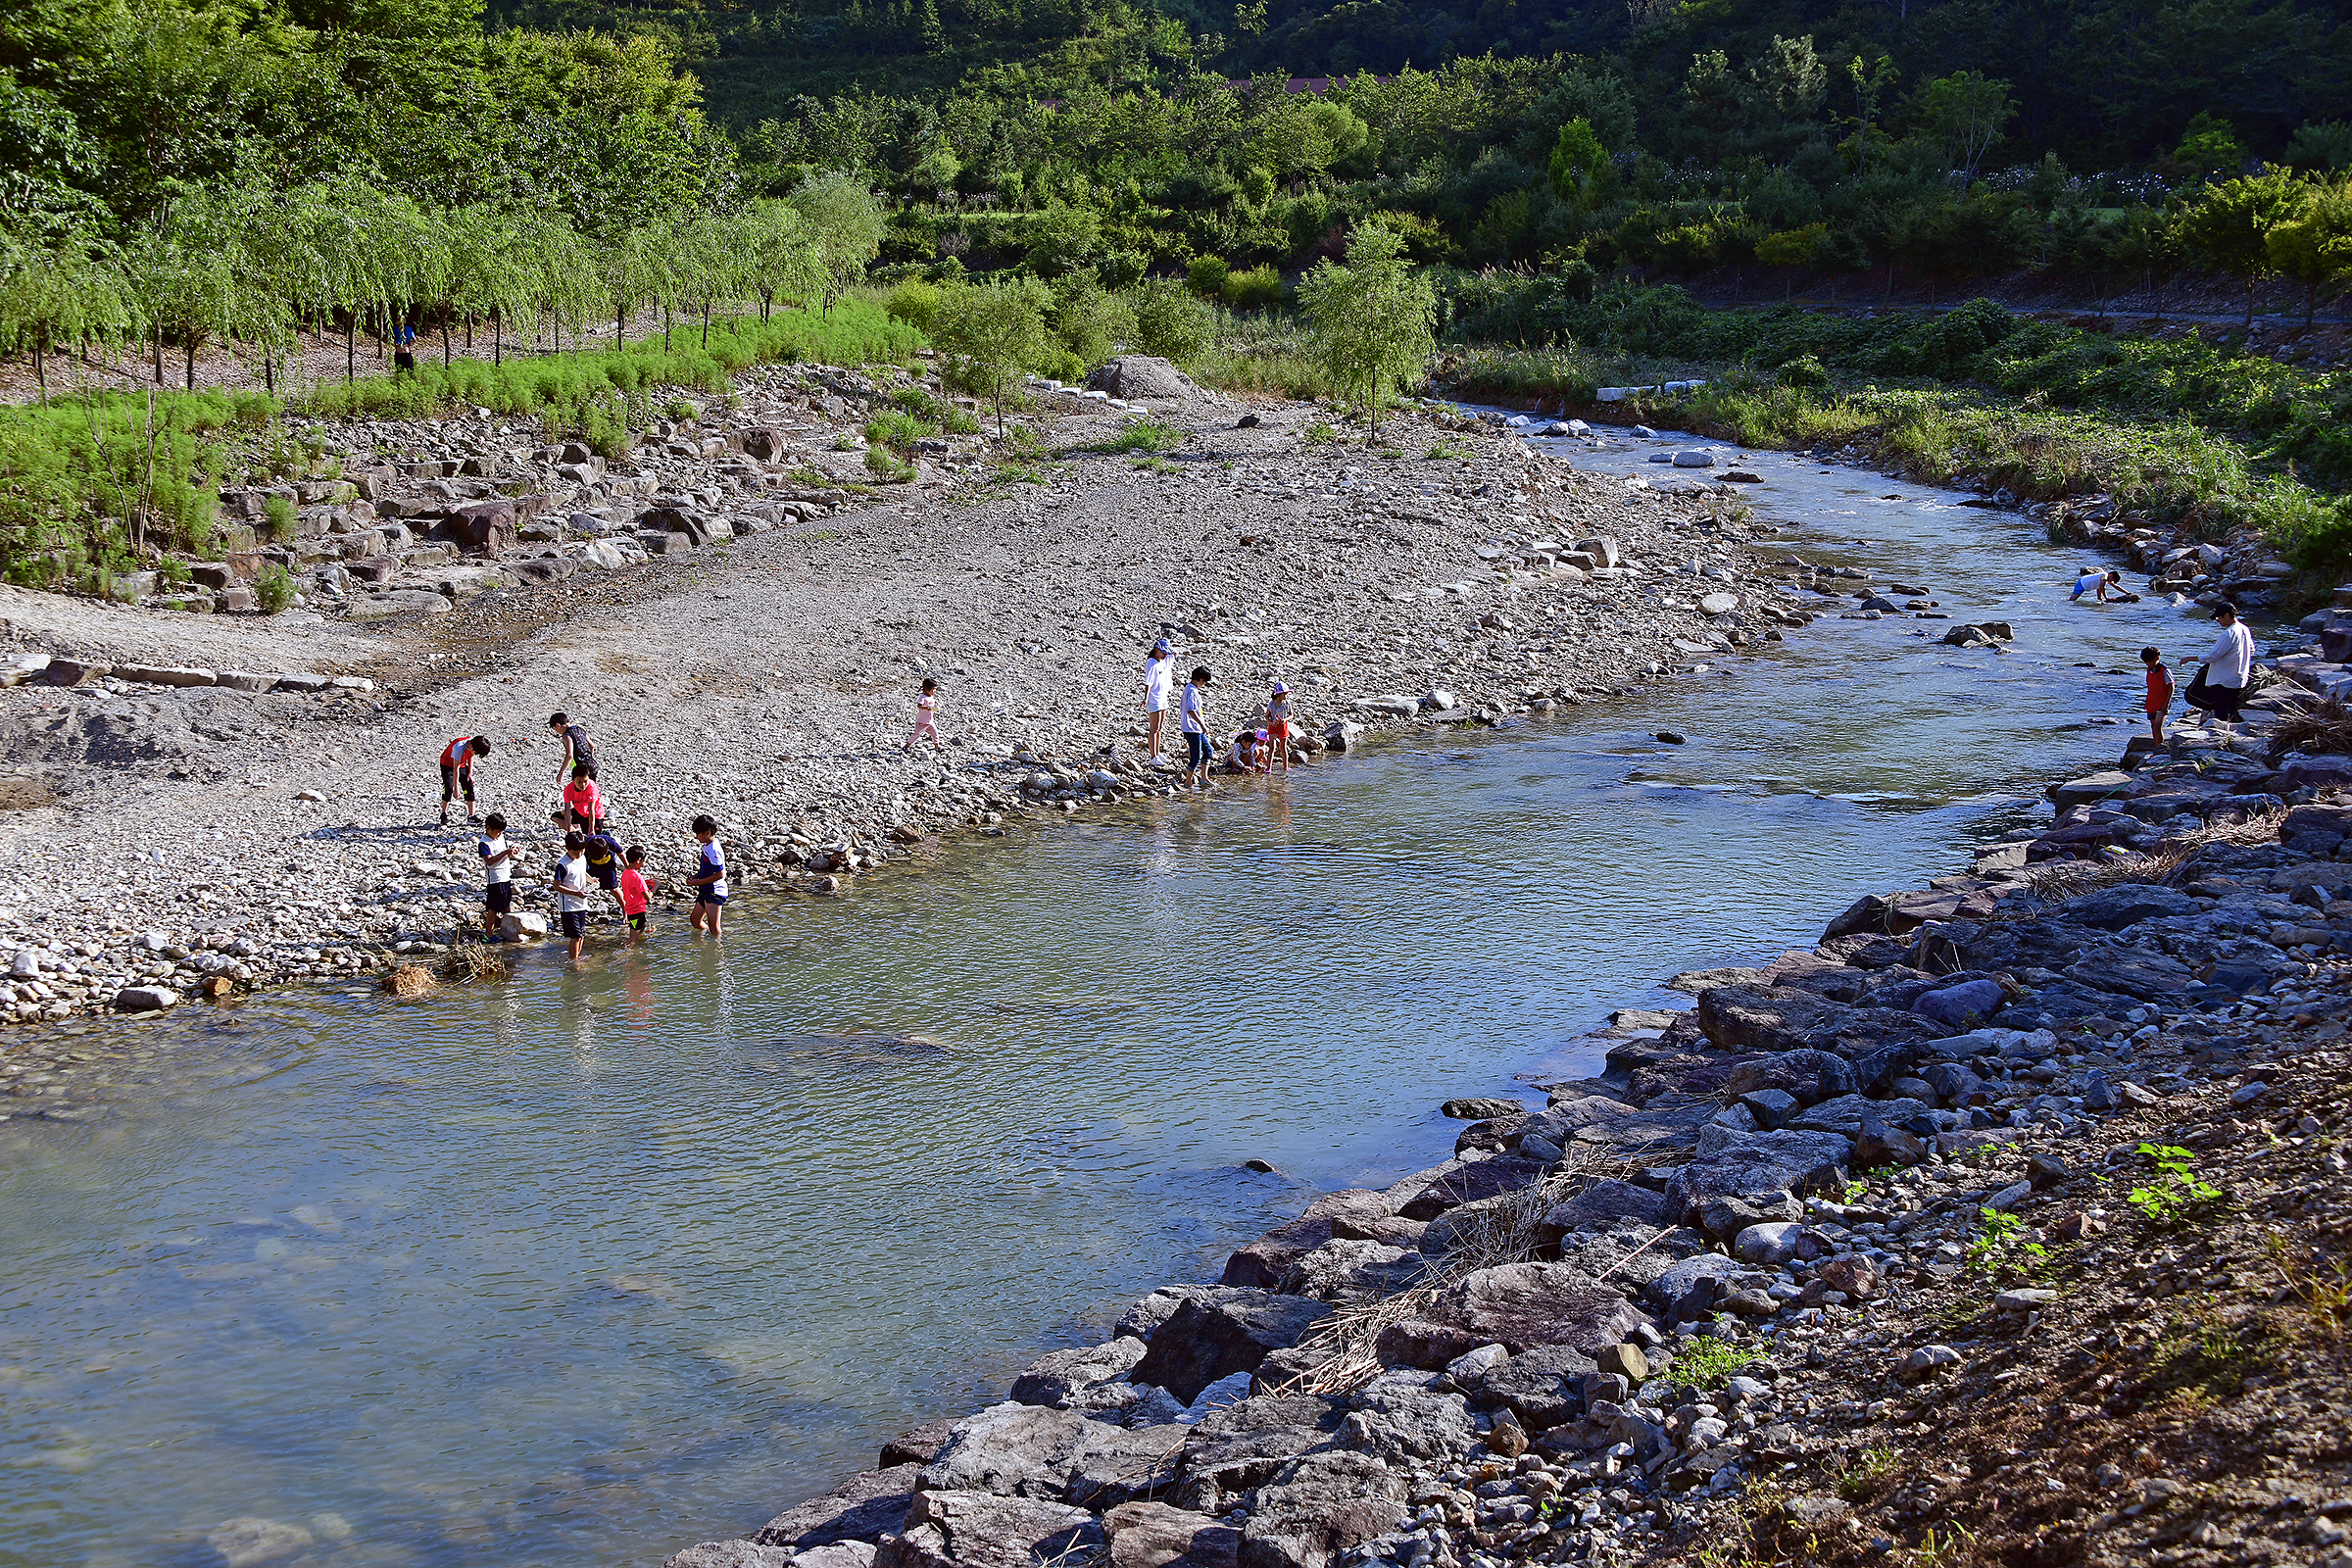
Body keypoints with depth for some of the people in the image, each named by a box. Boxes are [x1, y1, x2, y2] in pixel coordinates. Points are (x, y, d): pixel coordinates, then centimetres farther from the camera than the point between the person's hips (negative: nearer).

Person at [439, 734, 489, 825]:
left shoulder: (473, 742, -19)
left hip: (462, 764, 6)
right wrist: (456, 788, -31)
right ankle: (444, 815, -3)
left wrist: (470, 773, -4)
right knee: (448, 788, -17)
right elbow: (456, 768, -33)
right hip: (448, 764, -6)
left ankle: (471, 816, -1)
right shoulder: (459, 747, -38)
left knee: (469, 787, -3)